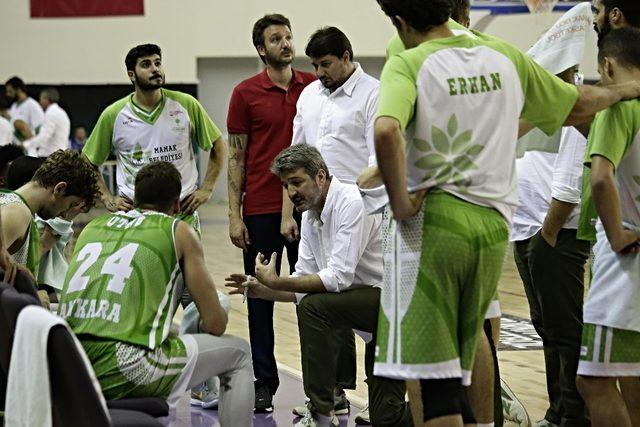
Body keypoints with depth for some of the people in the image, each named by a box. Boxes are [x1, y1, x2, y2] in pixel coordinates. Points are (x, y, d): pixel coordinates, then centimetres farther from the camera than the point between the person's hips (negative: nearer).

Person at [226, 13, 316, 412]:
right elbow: (236, 157, 2)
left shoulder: (313, 86, 5)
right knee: (260, 296, 4)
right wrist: (234, 215, -4)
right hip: (260, 210, -1)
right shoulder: (246, 93, 0)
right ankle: (264, 383, 12)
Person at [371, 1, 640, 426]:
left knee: (434, 371, -4)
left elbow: (387, 131, -26)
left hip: (431, 218, -5)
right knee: (457, 368, 16)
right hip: (493, 223, 6)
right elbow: (577, 105, 24)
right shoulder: (504, 55, 11)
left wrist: (400, 202, -14)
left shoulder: (408, 63, -5)